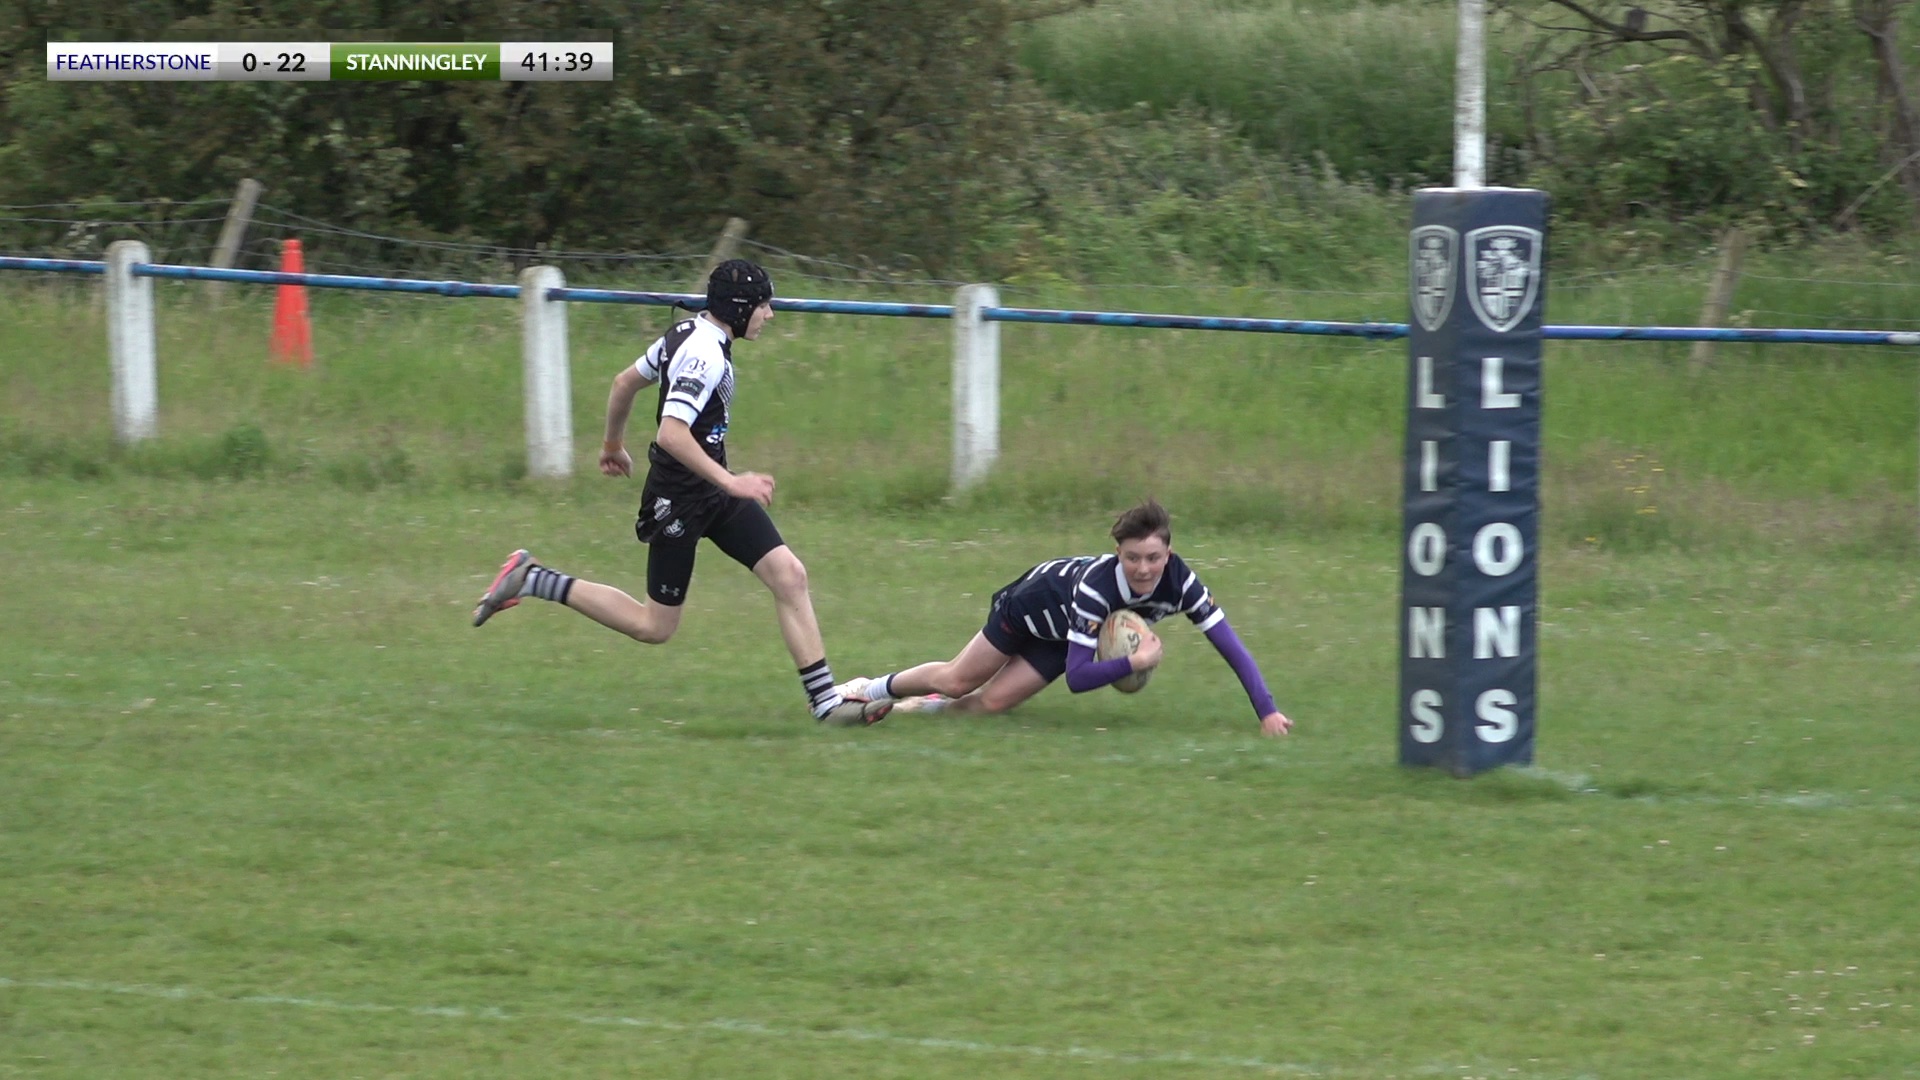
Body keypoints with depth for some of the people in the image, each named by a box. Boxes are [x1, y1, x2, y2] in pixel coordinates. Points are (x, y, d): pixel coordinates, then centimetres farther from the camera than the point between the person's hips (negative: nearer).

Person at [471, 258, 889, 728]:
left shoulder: (687, 334, 7)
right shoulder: (704, 354, -22)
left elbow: (625, 381, 19)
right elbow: (672, 433, -32)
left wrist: (613, 446, 34)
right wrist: (729, 482, -31)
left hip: (715, 493, 10)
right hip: (679, 500, -10)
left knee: (789, 575, -1)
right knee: (654, 626, 1)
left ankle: (825, 701, -1)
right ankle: (530, 579, 9)